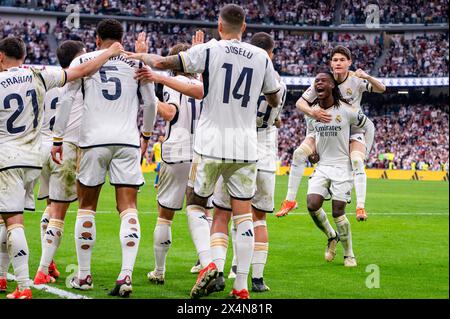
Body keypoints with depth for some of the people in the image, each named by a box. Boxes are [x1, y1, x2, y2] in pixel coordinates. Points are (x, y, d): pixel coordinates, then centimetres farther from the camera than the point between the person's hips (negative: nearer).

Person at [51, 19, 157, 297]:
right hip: (128, 141, 1)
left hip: (94, 139, -1)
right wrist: (146, 136, 29)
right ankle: (126, 274, -18)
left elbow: (67, 100, 1)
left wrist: (58, 139, 6)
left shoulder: (83, 61, 6)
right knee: (128, 209, -2)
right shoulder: (137, 62, 10)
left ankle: (84, 275, 16)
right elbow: (151, 103, 15)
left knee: (87, 208, 12)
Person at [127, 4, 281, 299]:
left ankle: (207, 263, -9)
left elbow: (162, 63, -4)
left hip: (211, 144, -2)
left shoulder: (209, 50, -4)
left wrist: (141, 56, 16)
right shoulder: (261, 57, 5)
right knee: (243, 213, 5)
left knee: (196, 204, 13)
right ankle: (242, 287, 3)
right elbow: (275, 100, 17)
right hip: (246, 147, 2)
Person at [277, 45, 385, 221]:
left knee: (357, 161, -27)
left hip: (352, 130, -2)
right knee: (299, 153, -14)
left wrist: (367, 77, -47)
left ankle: (360, 207, -21)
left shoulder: (356, 80, -16)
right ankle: (290, 200, -6)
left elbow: (381, 89, -27)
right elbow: (300, 102, -11)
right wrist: (313, 112, -33)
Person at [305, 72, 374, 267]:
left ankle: (349, 254, 10)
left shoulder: (346, 110, -11)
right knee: (312, 205, -13)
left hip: (342, 165, -4)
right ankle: (331, 236, 15)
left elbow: (369, 127, 4)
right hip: (322, 165, 4)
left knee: (338, 212, -7)